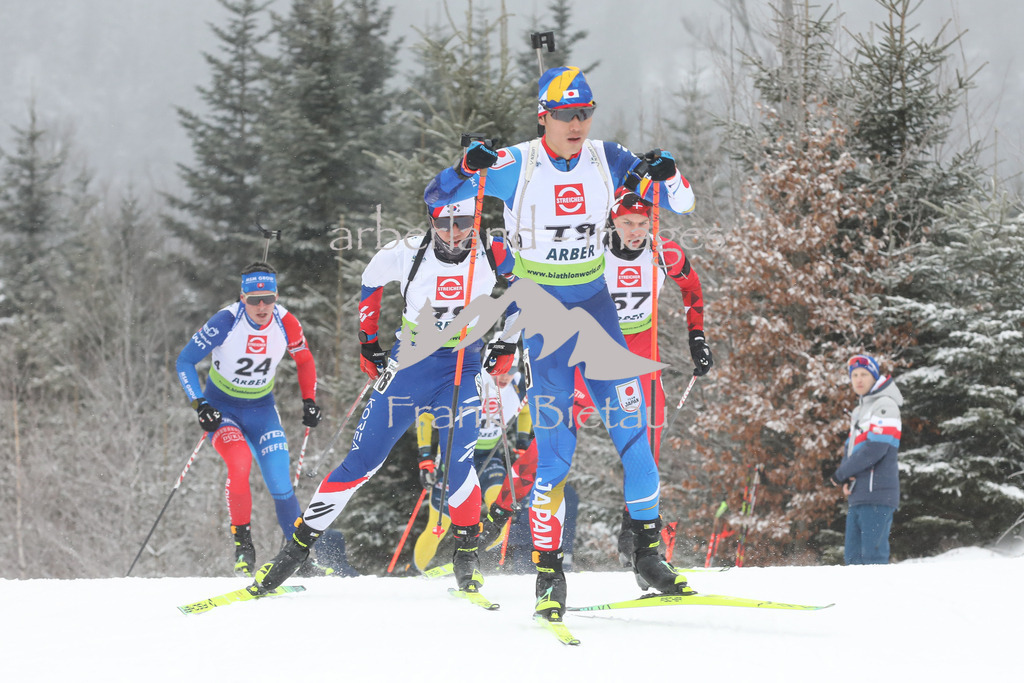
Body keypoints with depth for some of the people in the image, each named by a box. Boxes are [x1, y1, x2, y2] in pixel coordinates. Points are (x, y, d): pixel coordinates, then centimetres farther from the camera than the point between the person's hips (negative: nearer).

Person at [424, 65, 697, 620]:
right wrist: (469, 168, -29)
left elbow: (681, 204, 3)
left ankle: (647, 551, 8)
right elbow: (436, 197, -10)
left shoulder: (605, 160, -1)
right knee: (554, 441, -11)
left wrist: (667, 175, -19)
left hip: (593, 298, 3)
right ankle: (547, 568, -4)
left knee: (630, 423, -3)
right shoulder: (516, 166, -10)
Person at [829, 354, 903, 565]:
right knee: (853, 557, 8)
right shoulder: (858, 411, 22)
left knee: (872, 556, -14)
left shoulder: (885, 405, -6)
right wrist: (846, 478, -1)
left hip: (877, 493, -9)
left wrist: (841, 474, -9)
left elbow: (875, 449, -16)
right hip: (857, 497, 9)